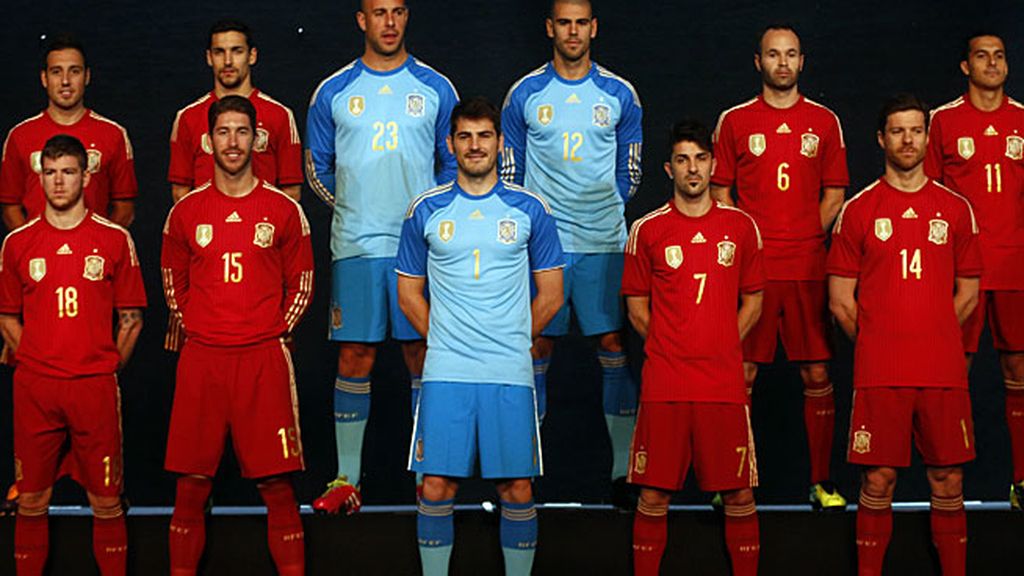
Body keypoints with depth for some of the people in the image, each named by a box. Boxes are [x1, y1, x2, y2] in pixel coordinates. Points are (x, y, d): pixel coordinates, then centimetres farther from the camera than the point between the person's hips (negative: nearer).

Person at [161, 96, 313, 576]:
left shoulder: (284, 210, 5)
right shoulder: (186, 212, 8)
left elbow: (301, 285, 11)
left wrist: (274, 334, 3)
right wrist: (199, 331, 8)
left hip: (265, 359, -1)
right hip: (201, 360, 1)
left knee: (276, 484, -3)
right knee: (191, 484, 1)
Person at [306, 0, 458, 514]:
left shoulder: (436, 89, 6)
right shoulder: (333, 92, 6)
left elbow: (454, 163, 11)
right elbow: (317, 167, 14)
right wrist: (353, 208, 7)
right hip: (355, 245, 0)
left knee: (424, 356, 3)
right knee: (355, 359, 1)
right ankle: (347, 480, 7)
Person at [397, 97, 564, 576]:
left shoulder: (530, 210, 5)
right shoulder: (425, 211, 7)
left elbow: (550, 294, 10)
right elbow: (409, 293, 13)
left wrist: (513, 340, 7)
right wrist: (442, 339, 5)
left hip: (510, 373, 0)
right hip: (445, 372, 0)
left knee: (517, 488, 1)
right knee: (436, 487, -2)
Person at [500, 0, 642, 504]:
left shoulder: (619, 95, 5)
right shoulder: (525, 94, 4)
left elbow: (630, 172, 12)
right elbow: (510, 172, 9)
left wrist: (604, 213, 6)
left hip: (604, 243, 0)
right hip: (541, 240, 0)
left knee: (613, 344, -1)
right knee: (537, 345, 2)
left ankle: (625, 467, 5)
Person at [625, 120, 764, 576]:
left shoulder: (741, 226, 7)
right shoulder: (647, 230, 3)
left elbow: (752, 302, 14)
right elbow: (637, 310, 9)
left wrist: (721, 349, 4)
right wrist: (671, 350, 3)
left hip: (725, 384, 1)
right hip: (664, 385, -1)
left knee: (739, 495, 3)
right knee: (654, 496, 1)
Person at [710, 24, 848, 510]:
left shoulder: (825, 122, 9)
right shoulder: (734, 121, 7)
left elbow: (835, 194, 12)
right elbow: (720, 192, 9)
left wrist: (808, 236, -2)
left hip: (808, 268, 1)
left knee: (817, 373, 1)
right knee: (741, 374, -1)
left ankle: (822, 482, 8)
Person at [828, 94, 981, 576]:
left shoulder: (955, 209, 9)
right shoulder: (858, 210, 4)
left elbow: (967, 292, 15)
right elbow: (840, 299, 6)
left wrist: (933, 337, 7)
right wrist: (875, 342, 3)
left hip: (943, 371, 2)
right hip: (879, 373, -2)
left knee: (948, 483, 3)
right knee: (878, 482, -1)